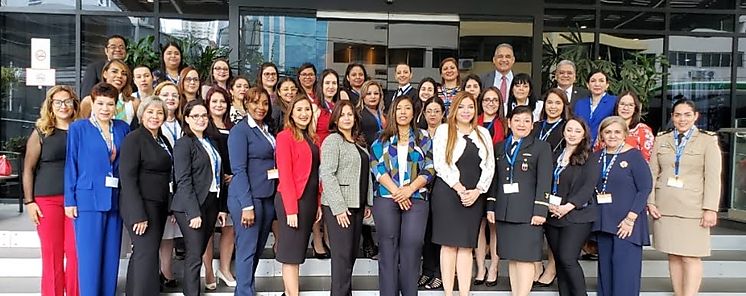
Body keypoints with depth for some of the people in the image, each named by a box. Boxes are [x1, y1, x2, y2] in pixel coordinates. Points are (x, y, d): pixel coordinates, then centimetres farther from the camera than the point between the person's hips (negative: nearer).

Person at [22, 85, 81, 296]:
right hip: (47, 200, -1)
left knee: (76, 253, 1)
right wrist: (29, 201, -2)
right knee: (52, 254, 4)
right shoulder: (41, 132, 4)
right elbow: (28, 168, 3)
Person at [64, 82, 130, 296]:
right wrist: (70, 200, -4)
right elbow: (71, 165, 0)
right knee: (90, 256, 0)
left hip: (115, 200, 3)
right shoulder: (78, 128, 1)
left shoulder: (123, 129, 9)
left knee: (111, 256, 9)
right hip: (88, 199, -3)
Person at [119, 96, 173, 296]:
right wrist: (138, 214, -20)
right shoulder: (134, 139, -9)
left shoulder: (163, 141, 13)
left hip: (159, 206, 8)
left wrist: (170, 207, 10)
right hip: (141, 206, -8)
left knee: (142, 254, 13)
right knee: (147, 254, -9)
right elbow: (128, 178, -15)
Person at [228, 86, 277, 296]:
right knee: (247, 249, -2)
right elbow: (239, 170, -14)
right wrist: (247, 205, -19)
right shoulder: (240, 130, -8)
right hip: (247, 197, -7)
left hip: (268, 196, 8)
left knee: (258, 249, 14)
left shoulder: (267, 129, 14)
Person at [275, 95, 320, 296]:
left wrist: (318, 204, 8)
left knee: (297, 251, 12)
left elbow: (315, 173, 13)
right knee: (291, 253, -2)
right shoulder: (285, 136, -8)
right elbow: (285, 175, -14)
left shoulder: (311, 138, 14)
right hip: (292, 201, -8)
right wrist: (291, 209, -18)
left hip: (309, 200, 8)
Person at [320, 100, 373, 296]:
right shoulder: (332, 140, -6)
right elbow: (327, 174, -14)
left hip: (356, 205, 7)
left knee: (352, 253, 11)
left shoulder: (359, 142, 16)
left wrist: (368, 203, 14)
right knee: (342, 255, -4)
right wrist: (338, 207, -18)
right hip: (339, 206, -7)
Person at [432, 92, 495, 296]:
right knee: (449, 244, -1)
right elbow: (440, 163, -7)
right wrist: (459, 188, -14)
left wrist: (477, 191, -7)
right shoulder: (444, 130, 4)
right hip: (447, 192, -3)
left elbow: (489, 166, 7)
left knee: (466, 246, 4)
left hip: (474, 195, 3)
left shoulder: (483, 133, 14)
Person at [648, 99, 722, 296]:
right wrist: (650, 202, -1)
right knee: (673, 256, 8)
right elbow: (652, 173, 8)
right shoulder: (661, 140, 10)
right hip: (664, 208, 3)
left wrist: (710, 209, -10)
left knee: (691, 258, -3)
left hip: (693, 210, -3)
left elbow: (713, 177, -3)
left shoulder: (708, 141, 3)